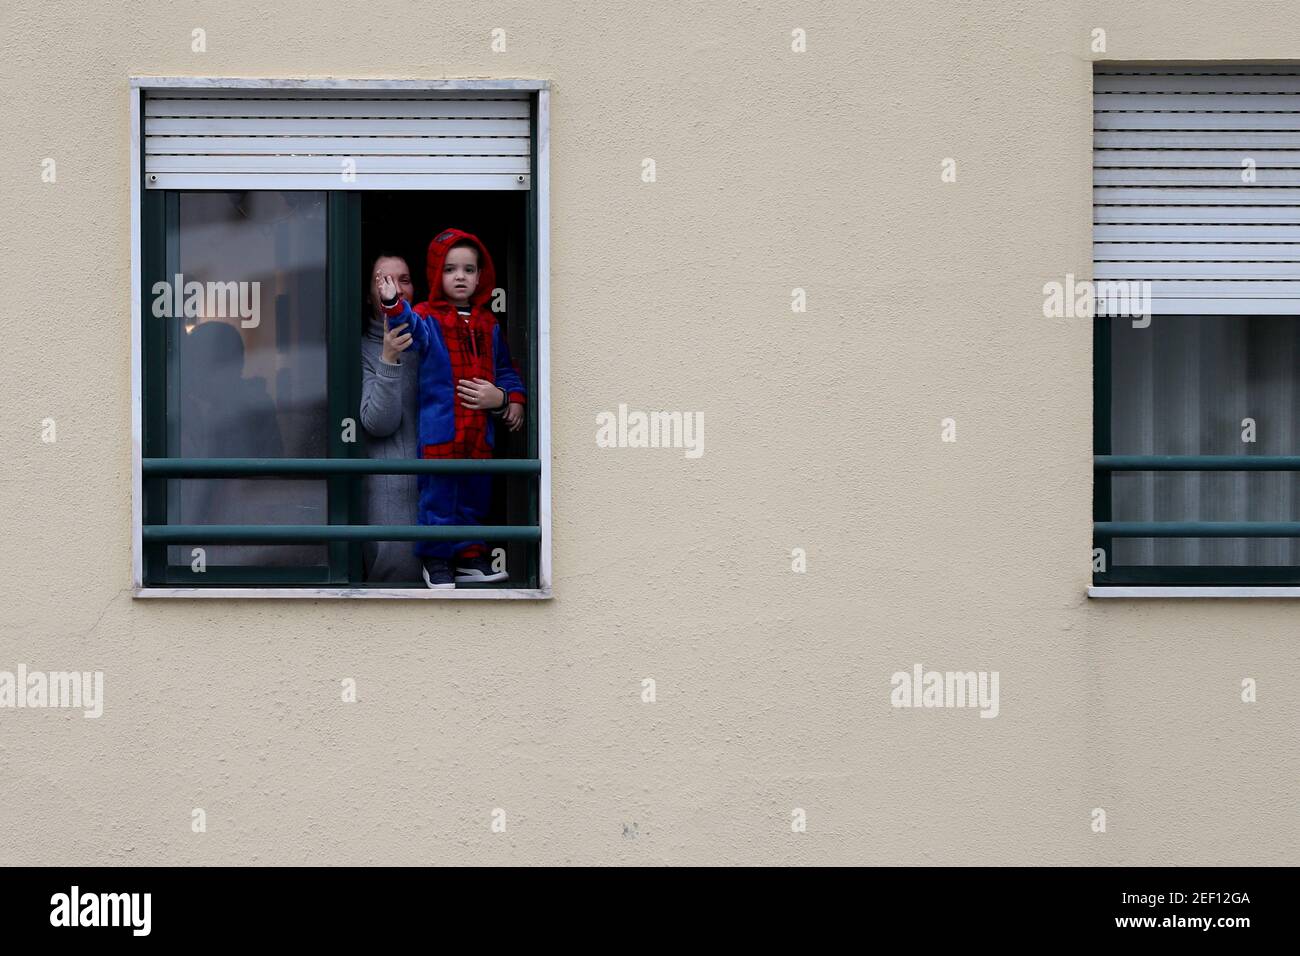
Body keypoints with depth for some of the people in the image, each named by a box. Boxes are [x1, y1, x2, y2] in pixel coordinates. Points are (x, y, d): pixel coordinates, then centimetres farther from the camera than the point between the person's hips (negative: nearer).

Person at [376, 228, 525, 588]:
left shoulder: (488, 324, 12)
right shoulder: (428, 318, -5)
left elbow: (505, 368, 20)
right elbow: (412, 328, -29)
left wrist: (509, 399, 4)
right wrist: (394, 305, -49)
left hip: (480, 429, 5)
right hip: (440, 427, -5)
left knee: (475, 494, 13)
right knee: (439, 494, -2)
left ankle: (470, 556, 25)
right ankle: (436, 559, 9)